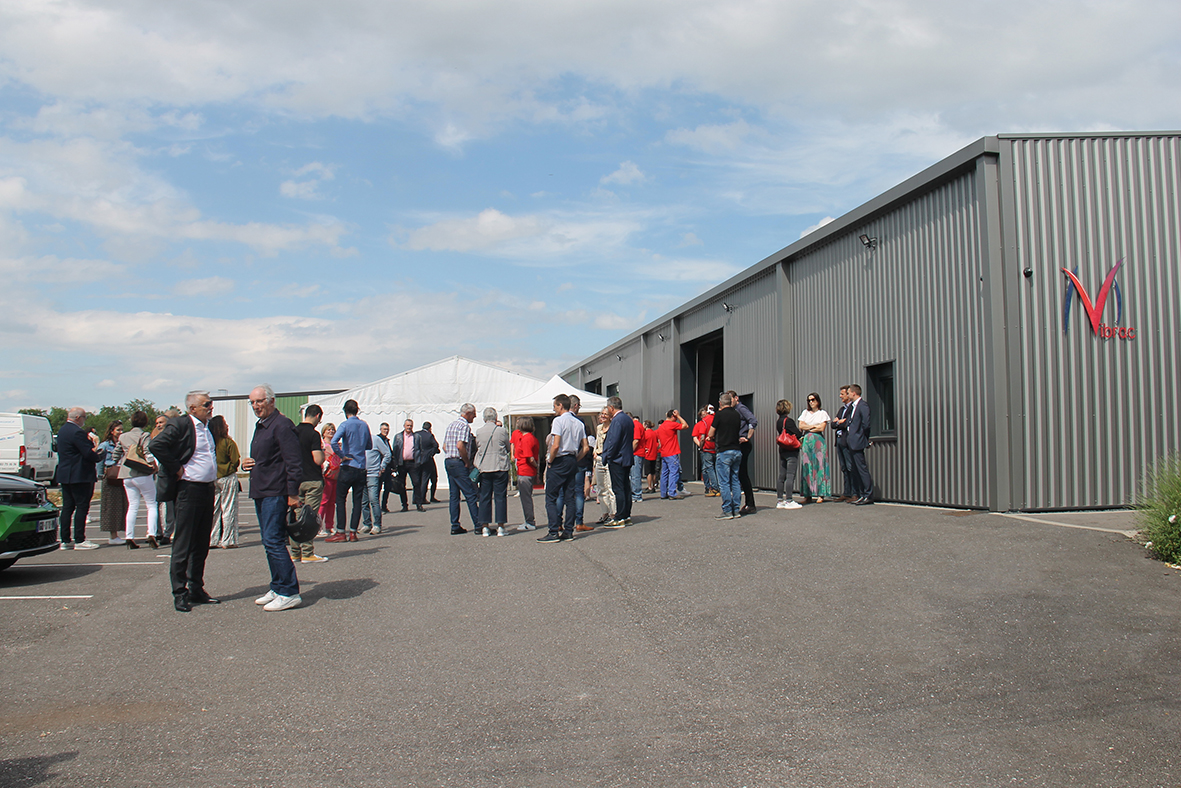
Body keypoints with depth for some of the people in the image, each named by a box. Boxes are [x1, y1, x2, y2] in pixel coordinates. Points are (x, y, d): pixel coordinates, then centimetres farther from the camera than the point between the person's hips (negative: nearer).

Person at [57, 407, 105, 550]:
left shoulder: (62, 430, 15)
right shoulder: (77, 432, -17)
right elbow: (89, 454, -19)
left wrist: (92, 446, 7)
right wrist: (100, 456, -2)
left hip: (64, 475, 10)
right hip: (79, 476, -10)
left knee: (67, 507, 11)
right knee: (82, 506, -4)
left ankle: (65, 540, 13)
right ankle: (79, 540, -3)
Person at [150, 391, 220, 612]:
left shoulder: (208, 428, 15)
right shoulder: (180, 425, -10)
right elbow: (156, 445, -22)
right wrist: (176, 469, -18)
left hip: (208, 490, 8)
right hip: (189, 489, -8)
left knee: (201, 545, 13)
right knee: (183, 545, -2)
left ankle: (196, 590, 21)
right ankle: (179, 593, 6)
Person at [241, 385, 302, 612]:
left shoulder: (282, 425, -12)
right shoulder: (260, 427, 18)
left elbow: (293, 462, -17)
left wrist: (293, 494, -21)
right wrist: (247, 463, 8)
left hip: (275, 493, -10)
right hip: (260, 492, 10)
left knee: (273, 542, -11)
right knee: (269, 543, 13)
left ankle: (289, 592, -7)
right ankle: (277, 588, 21)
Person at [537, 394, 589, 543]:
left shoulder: (559, 420, -10)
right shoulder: (579, 423, 12)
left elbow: (555, 446, -19)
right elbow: (585, 448, 11)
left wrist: (550, 461, -6)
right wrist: (575, 460, 16)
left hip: (559, 462, -7)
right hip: (573, 461, 7)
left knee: (551, 498, -4)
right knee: (569, 498, 9)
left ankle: (554, 532, -8)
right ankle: (568, 531, 10)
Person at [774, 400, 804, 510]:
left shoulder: (778, 421, 10)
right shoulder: (788, 421, -14)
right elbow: (798, 434, -14)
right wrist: (803, 435, 8)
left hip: (782, 450, 8)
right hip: (791, 451, -8)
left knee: (782, 476, 10)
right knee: (790, 476, -5)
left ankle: (780, 500, 13)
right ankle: (789, 501, -5)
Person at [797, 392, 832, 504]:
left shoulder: (822, 413, 6)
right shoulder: (805, 413, 18)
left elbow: (821, 428, -5)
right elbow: (801, 426, 7)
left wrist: (807, 428, 1)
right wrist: (814, 426, -3)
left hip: (818, 441, -3)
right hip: (806, 442, 3)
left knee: (819, 466, -8)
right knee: (807, 466, -3)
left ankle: (820, 495, -8)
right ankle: (808, 495, -3)